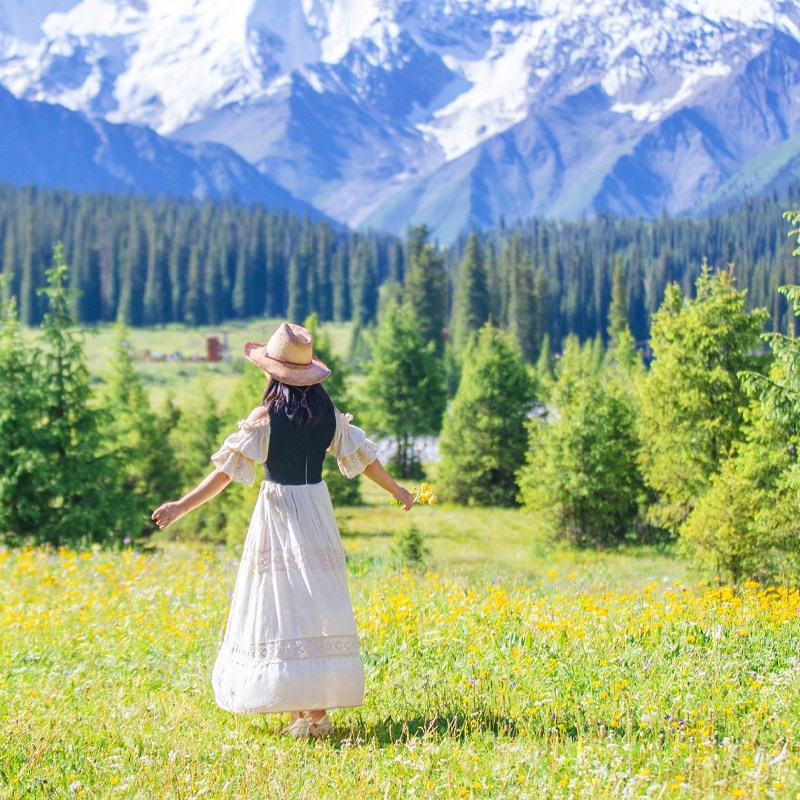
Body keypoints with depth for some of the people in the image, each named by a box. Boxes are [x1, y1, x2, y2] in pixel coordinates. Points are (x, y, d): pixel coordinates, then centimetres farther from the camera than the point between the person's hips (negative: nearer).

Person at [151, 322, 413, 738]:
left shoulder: (265, 416, -10)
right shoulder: (328, 414, 4)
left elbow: (228, 469, -13)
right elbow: (362, 455, 13)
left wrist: (184, 505, -10)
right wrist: (397, 490, 28)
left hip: (279, 511, -4)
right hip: (318, 509, 5)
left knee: (282, 608, 0)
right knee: (318, 606, 9)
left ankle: (299, 712, -3)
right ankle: (320, 709, 10)